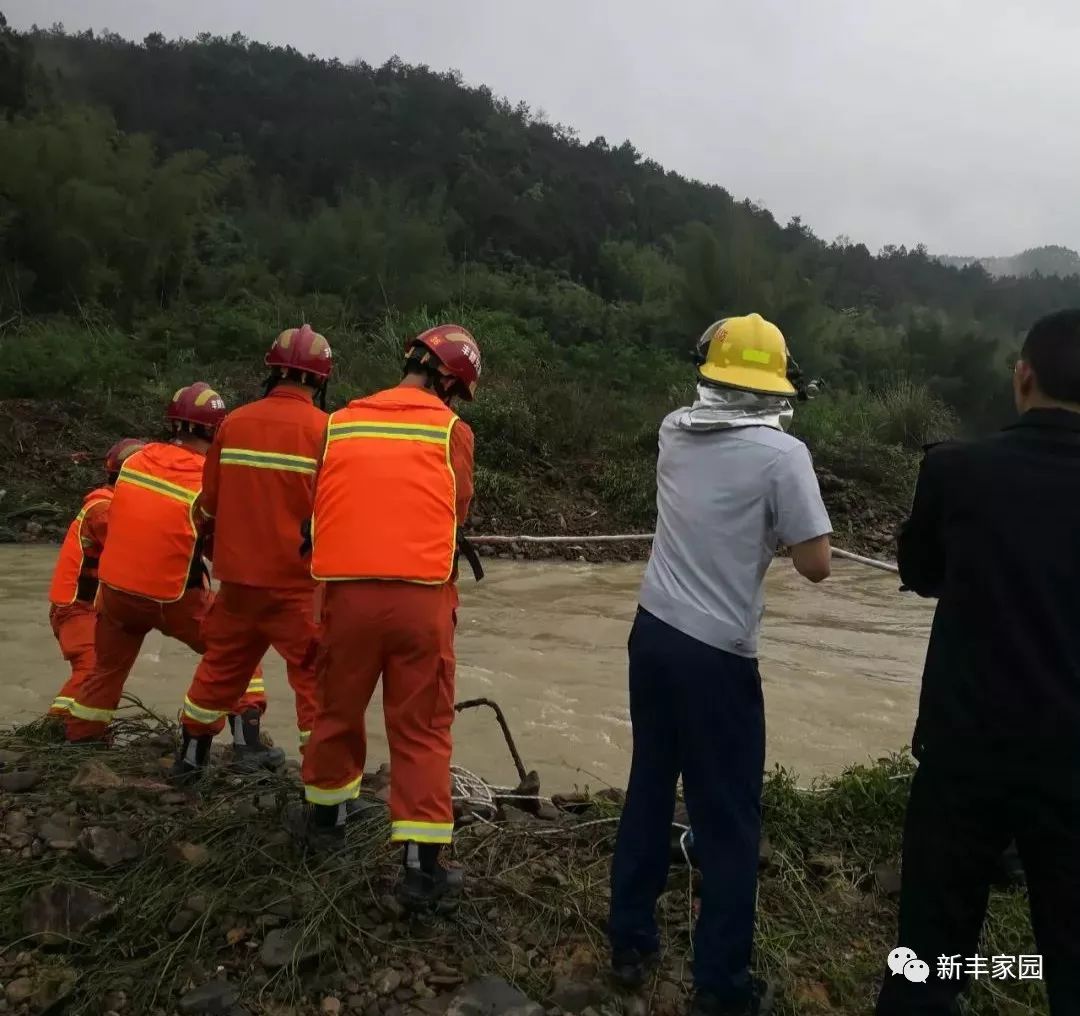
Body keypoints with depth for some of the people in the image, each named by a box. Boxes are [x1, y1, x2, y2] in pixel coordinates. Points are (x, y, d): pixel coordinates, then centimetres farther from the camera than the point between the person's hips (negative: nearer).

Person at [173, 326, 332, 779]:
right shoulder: (324, 429, -12)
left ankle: (191, 754, 38)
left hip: (238, 576, 5)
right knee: (316, 677, 3)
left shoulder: (234, 423, 1)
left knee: (221, 665, 22)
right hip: (297, 581, -5)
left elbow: (209, 504, 10)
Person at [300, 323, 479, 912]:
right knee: (422, 731, 7)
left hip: (347, 592, 3)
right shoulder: (451, 430, 1)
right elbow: (458, 510, 6)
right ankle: (423, 867, 10)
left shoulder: (338, 425, 9)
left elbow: (319, 505, 12)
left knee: (338, 711, 22)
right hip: (421, 596, -3)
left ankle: (325, 816, 42)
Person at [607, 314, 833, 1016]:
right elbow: (817, 565, -12)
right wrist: (782, 525, 3)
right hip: (718, 654, -6)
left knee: (650, 791, 19)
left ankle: (631, 944, 34)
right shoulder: (781, 452, -15)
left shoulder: (675, 431, 3)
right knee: (729, 819, 9)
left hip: (653, 633, 6)